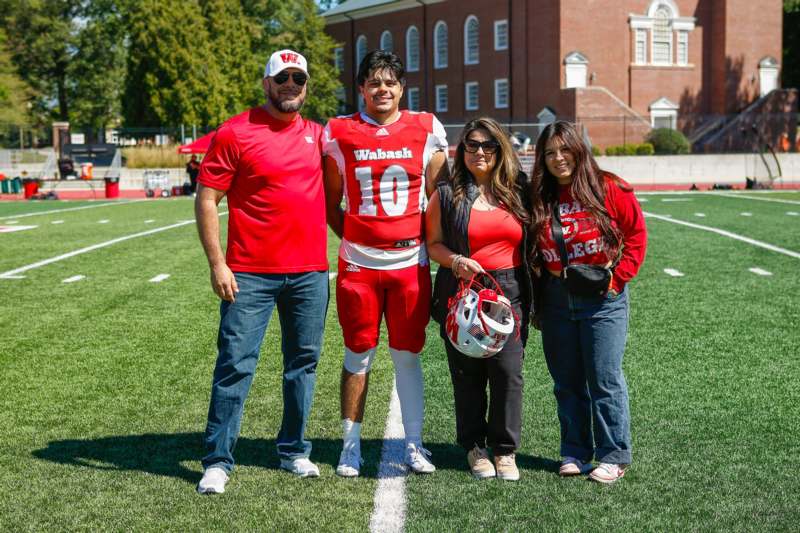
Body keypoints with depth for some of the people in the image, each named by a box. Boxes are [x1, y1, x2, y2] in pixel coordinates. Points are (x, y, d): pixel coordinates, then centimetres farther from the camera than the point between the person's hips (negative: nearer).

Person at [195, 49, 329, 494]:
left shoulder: (317, 135, 11)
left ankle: (294, 451, 24)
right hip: (251, 274, -5)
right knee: (236, 364, -4)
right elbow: (207, 199, -6)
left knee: (304, 362, 11)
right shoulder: (235, 133, -4)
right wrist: (217, 263, -11)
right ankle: (218, 461, 4)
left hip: (310, 273, 5)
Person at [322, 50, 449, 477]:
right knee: (358, 355, 6)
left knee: (407, 355, 7)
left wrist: (427, 238, 3)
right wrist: (350, 236, 0)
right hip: (358, 263, -1)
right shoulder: (339, 133, 2)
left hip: (410, 261, 1)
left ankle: (414, 443, 17)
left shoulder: (426, 129, 4)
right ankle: (351, 445, 15)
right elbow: (331, 202, 10)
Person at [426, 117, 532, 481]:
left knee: (508, 370, -6)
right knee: (468, 374, 3)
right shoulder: (447, 194, 4)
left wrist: (532, 292, 7)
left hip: (509, 293, 1)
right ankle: (474, 447, 19)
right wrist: (456, 261, -14)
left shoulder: (518, 192, 9)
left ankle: (505, 450, 7)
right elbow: (433, 243, 5)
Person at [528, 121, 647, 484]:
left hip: (602, 299, -4)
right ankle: (575, 453, 21)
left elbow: (636, 233, 0)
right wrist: (535, 297, 4)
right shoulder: (539, 200, 4)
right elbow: (531, 253, 13)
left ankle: (614, 456, 8)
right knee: (566, 382, 10)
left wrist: (619, 276, -7)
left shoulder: (608, 189, -7)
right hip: (555, 300, 4)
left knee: (605, 380, -2)